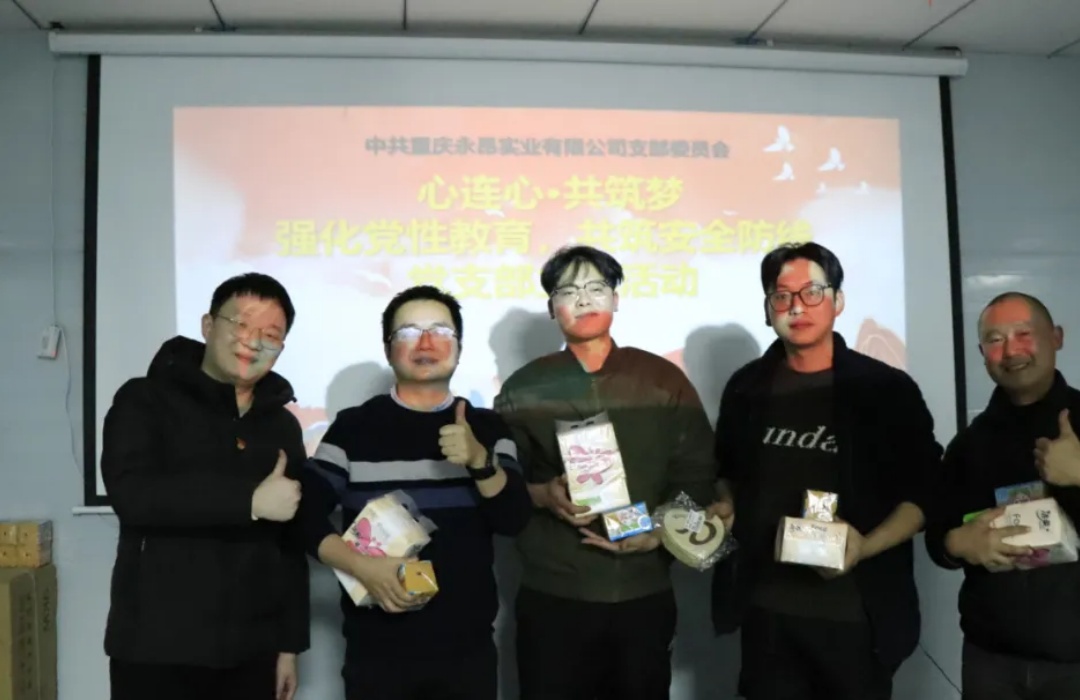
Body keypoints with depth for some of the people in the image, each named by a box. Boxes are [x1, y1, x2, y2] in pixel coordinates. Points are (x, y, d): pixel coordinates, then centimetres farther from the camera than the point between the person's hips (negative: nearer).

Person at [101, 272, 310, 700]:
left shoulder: (282, 426, 10)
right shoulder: (145, 400, -1)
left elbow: (292, 546, 12)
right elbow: (131, 493, -19)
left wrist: (289, 642, 8)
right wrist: (251, 500, -21)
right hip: (157, 648, -3)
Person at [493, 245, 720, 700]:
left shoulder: (664, 380, 4)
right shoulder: (524, 388, 4)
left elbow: (699, 476, 4)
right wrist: (541, 495, -16)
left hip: (645, 594, 1)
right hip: (553, 595, 0)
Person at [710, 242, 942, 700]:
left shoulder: (887, 389, -4)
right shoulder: (746, 388, 5)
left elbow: (923, 492, -3)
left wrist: (865, 547, -18)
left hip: (857, 615, -2)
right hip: (766, 611, 3)